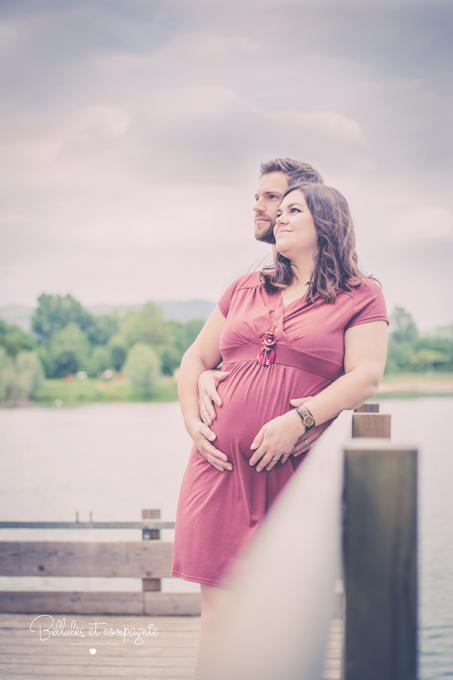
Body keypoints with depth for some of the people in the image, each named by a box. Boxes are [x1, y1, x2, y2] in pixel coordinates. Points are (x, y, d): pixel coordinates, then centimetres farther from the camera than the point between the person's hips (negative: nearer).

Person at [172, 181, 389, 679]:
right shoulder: (244, 290, 18)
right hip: (221, 468, 4)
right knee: (218, 605, 0)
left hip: (296, 474, -3)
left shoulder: (360, 298, 4)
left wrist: (298, 420, -21)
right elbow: (195, 360, 21)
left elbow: (366, 376, -10)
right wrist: (191, 421, 3)